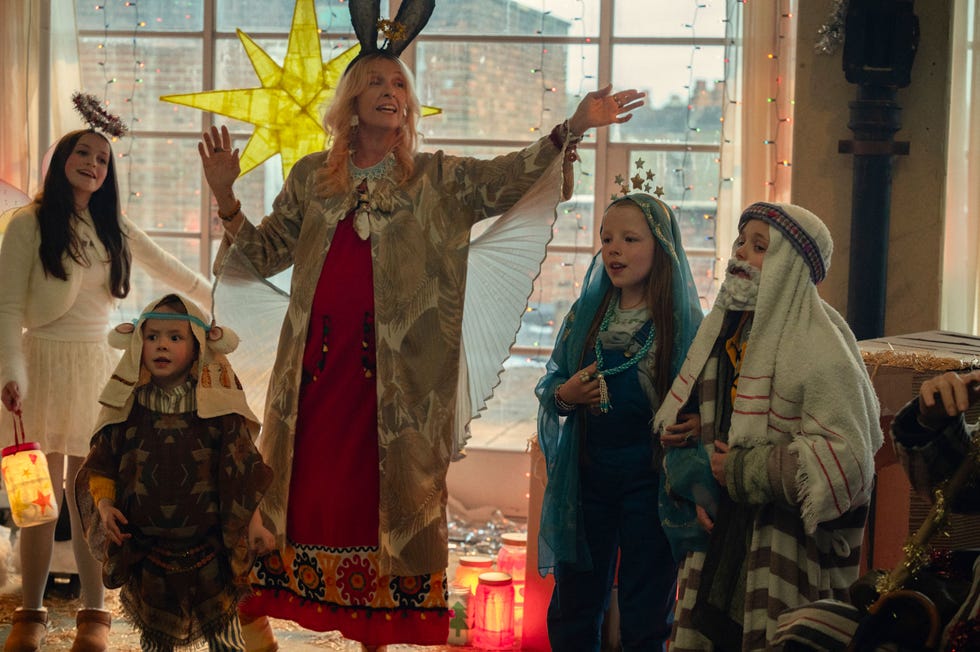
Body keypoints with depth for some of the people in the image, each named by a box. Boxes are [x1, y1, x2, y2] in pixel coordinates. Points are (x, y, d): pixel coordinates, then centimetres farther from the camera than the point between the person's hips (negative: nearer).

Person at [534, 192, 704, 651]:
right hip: (586, 472, 3)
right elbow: (549, 385, 10)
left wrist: (698, 421, -23)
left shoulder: (685, 321, -6)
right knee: (572, 611, 12)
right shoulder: (585, 313, 5)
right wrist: (565, 395, -11)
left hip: (650, 477, -3)